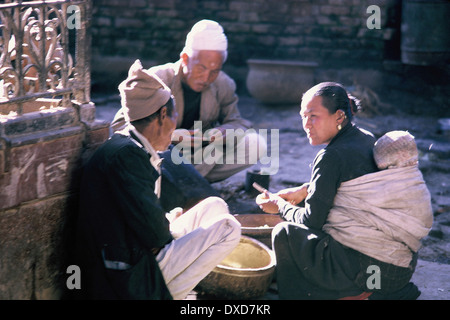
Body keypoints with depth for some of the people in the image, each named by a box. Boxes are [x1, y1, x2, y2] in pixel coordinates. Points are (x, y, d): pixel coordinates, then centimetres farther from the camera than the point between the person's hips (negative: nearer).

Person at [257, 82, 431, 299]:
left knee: (284, 234, 3)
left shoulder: (332, 157, -16)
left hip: (370, 268, -9)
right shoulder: (367, 139, 9)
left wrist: (279, 205, 8)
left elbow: (312, 221, -9)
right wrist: (303, 191, 27)